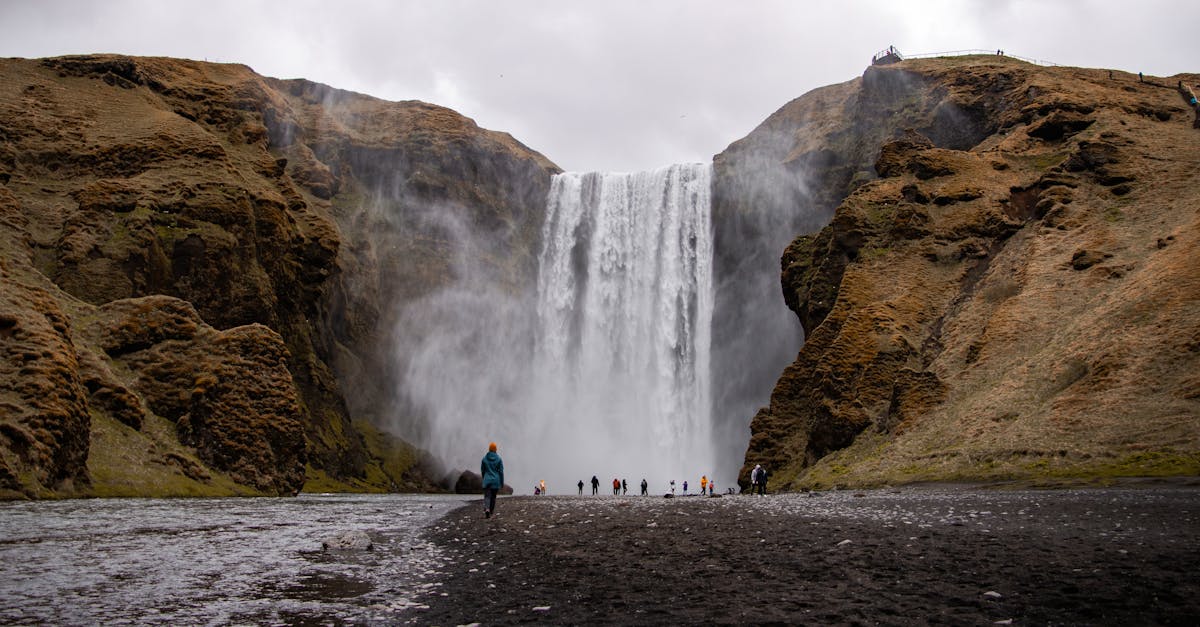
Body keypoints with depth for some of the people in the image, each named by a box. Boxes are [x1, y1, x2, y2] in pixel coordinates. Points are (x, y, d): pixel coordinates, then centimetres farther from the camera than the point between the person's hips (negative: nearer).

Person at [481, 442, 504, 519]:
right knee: (493, 497, 12)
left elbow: (482, 471, 7)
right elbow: (501, 472, -4)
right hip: (496, 481, 0)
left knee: (487, 496, -3)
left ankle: (486, 509, -29)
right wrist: (502, 483, 3)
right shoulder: (499, 459, -4)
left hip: (487, 481, 0)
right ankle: (490, 513, 18)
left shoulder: (484, 459, -1)